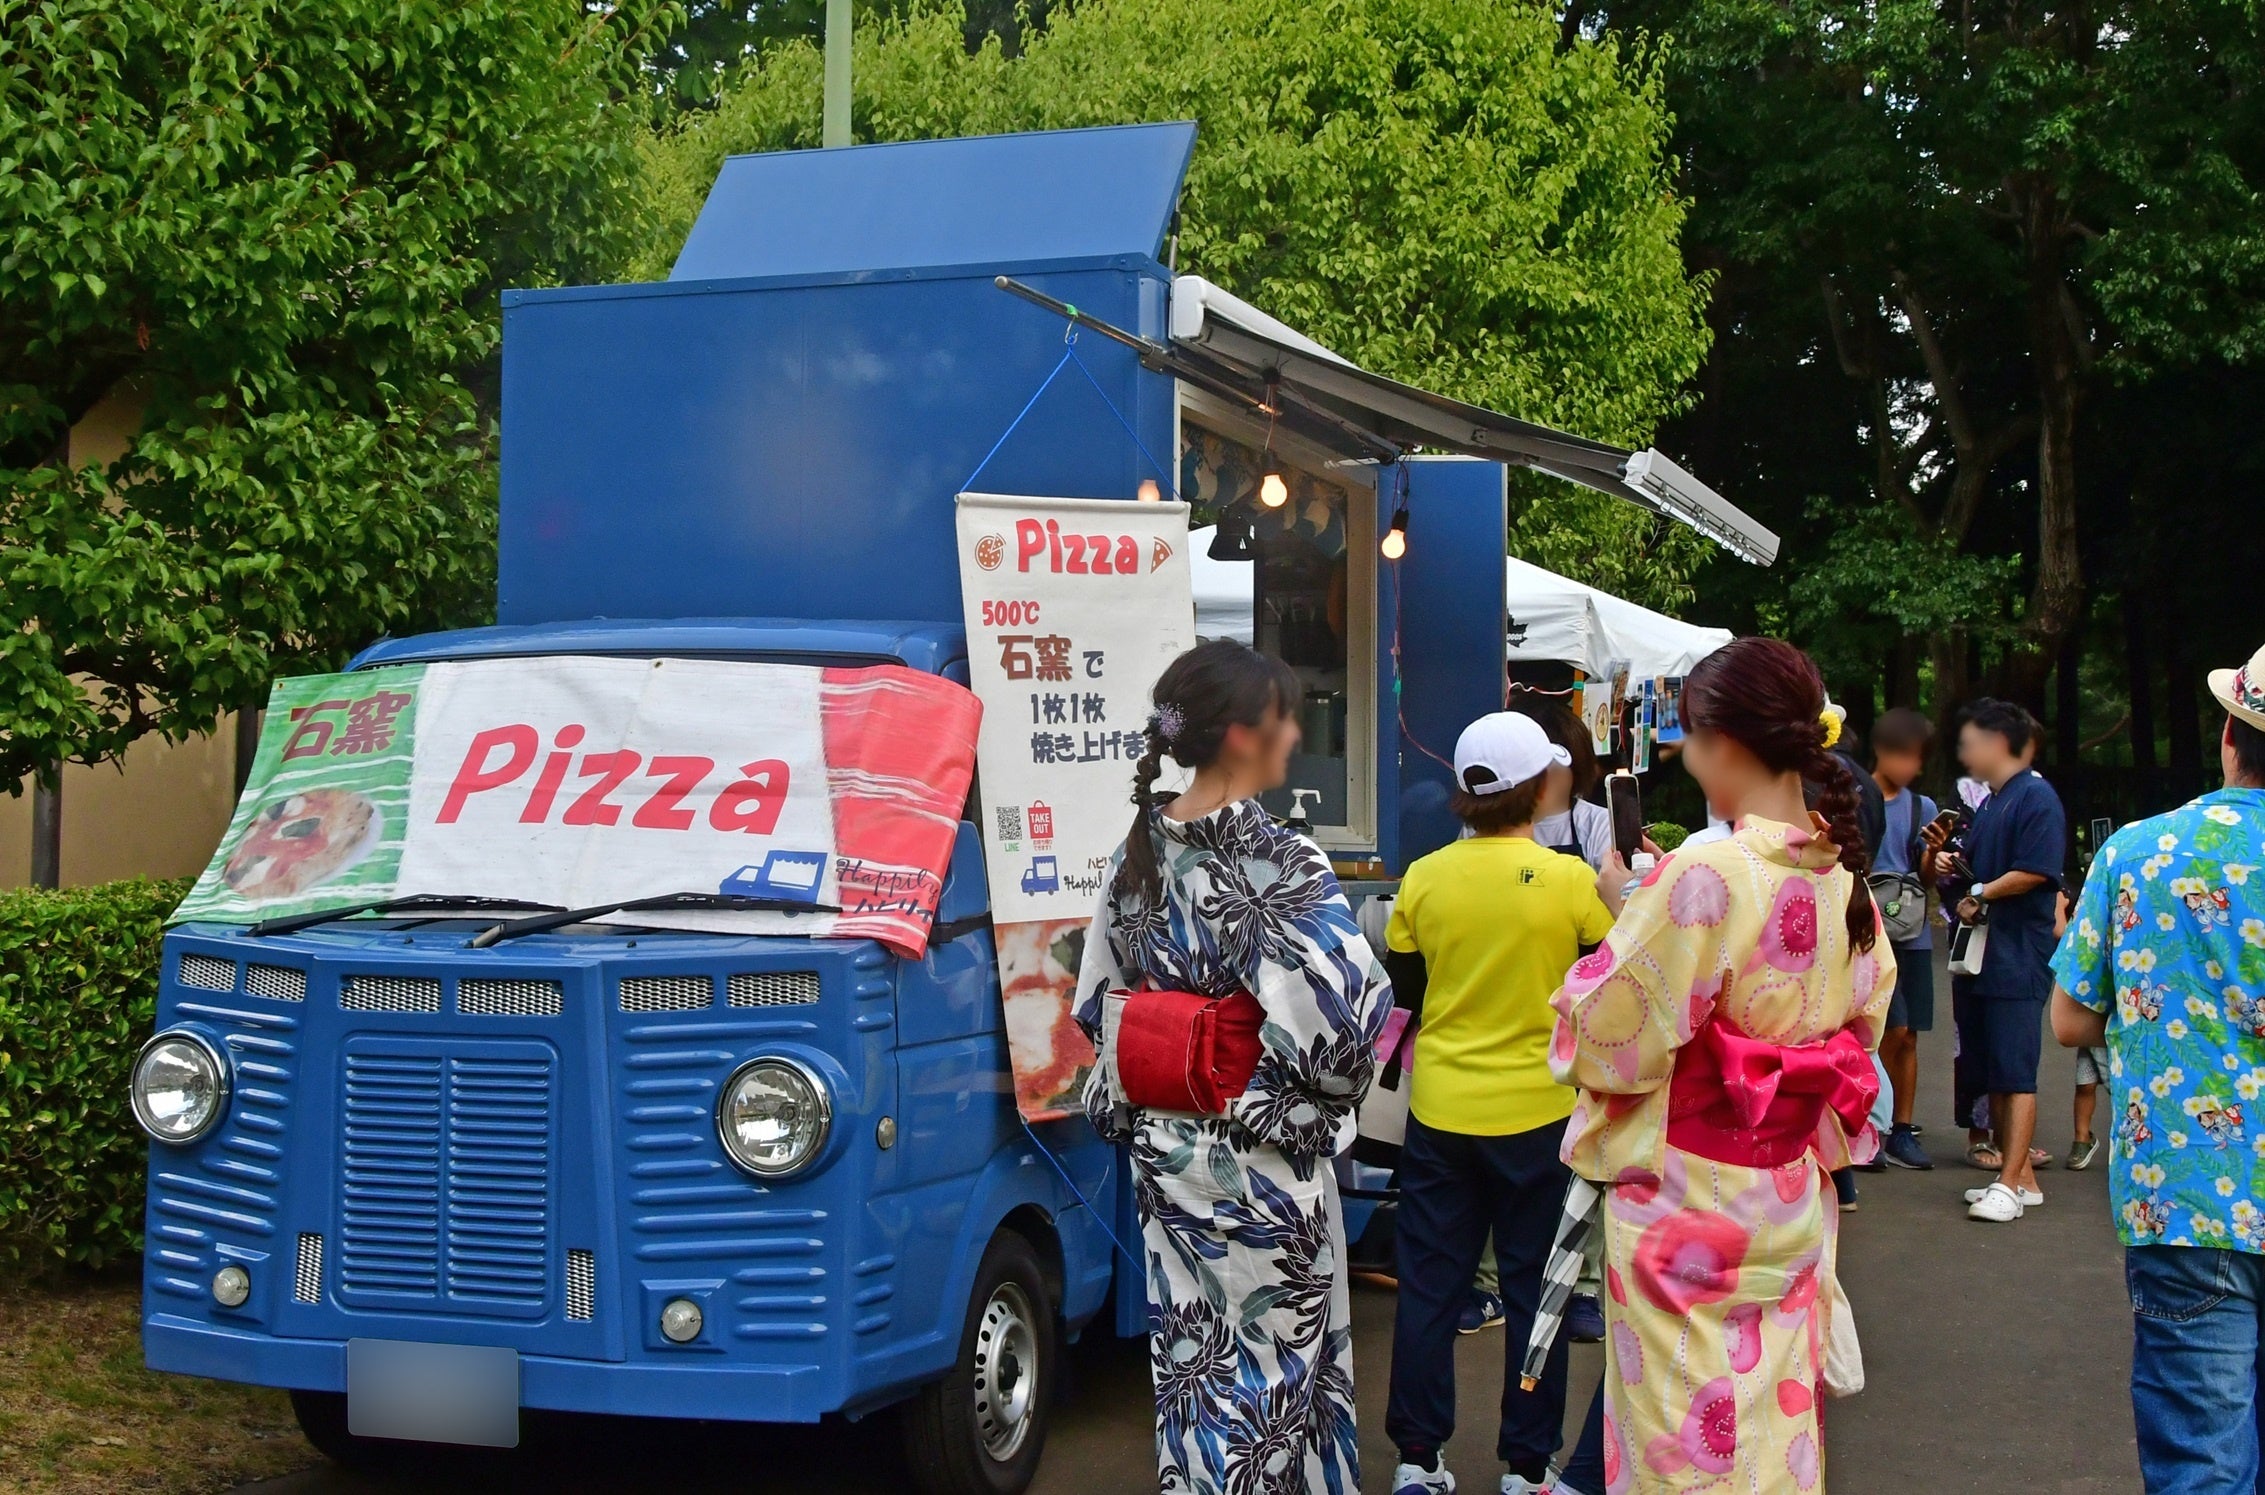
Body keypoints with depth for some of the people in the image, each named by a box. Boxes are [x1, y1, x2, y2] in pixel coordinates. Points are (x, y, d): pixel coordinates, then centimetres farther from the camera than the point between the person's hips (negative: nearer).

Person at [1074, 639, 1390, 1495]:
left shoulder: (1139, 850, 1)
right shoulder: (1280, 865, -20)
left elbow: (1098, 1005, 7)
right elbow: (1349, 1015, -25)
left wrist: (1133, 1114, 16)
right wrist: (1332, 1096, -5)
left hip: (1164, 1148, 6)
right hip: (1263, 1157, -6)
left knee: (1191, 1356, 17)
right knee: (1276, 1363, 8)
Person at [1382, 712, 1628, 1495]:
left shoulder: (1423, 879, -4)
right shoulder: (1570, 881, -13)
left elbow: (1402, 989, 7)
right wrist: (1617, 897, 7)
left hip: (1440, 1113, 2)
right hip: (1536, 1113, -2)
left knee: (1429, 1284, 11)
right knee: (1533, 1289, 9)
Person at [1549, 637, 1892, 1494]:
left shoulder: (1705, 876, -22)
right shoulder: (1844, 877, 2)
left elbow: (1608, 1038, -17)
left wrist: (1625, 926, 0)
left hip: (1687, 1204, -7)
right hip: (1793, 1198, 7)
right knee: (1771, 1417, 17)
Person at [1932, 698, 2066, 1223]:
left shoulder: (2036, 798, -9)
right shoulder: (1988, 804, 19)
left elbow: (2034, 872, -19)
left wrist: (1980, 895, -10)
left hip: (2018, 958, -10)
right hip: (1978, 956, 10)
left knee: (2015, 1074, -9)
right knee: (1990, 1074, 11)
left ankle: (2010, 1184, -10)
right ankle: (2020, 1174, 17)